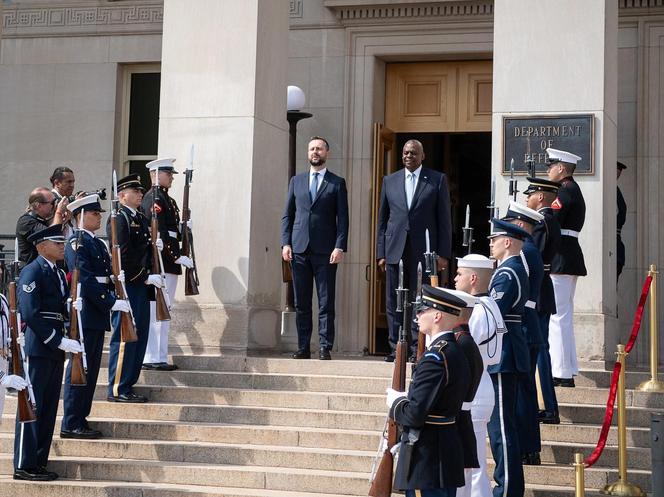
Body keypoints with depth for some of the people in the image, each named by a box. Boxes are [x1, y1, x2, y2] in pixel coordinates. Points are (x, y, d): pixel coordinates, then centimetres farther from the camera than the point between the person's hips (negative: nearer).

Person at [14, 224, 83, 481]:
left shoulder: (59, 273, 17)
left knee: (48, 408, 11)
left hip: (54, 348, 9)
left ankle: (39, 462, 17)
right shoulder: (32, 272, -11)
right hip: (37, 348, -9)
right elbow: (31, 313, -19)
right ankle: (24, 466, 1)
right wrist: (59, 341, -20)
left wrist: (71, 339, 6)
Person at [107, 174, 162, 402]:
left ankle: (128, 385, 19)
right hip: (126, 285, -9)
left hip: (142, 285, 9)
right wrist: (146, 278, -15)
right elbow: (123, 255, -17)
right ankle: (118, 389, 0)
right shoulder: (119, 218, -10)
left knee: (139, 335, 11)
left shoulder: (142, 220, 18)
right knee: (124, 336, -5)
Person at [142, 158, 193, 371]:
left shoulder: (165, 198, 19)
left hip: (167, 264, 10)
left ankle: (157, 357, 17)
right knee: (158, 311, -7)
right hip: (161, 263, -10)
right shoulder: (154, 198, -12)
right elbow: (158, 234, -19)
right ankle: (154, 358, -4)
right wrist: (177, 256, -20)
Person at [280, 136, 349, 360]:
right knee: (301, 303, 4)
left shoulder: (337, 183, 7)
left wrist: (340, 247, -9)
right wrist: (285, 243, 2)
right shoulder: (296, 181, 15)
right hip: (299, 249, 3)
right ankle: (303, 348, 9)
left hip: (325, 251, -3)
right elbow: (287, 215, 13)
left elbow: (343, 218, 1)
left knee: (326, 303, -3)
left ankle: (325, 348, 0)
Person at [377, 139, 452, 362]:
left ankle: (417, 349, 2)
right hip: (395, 250, 3)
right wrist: (381, 252, 6)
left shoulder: (437, 180, 5)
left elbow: (444, 219, 3)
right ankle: (396, 348, 9)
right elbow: (382, 219, 13)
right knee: (394, 303, 3)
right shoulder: (390, 181, 12)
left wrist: (443, 254, -4)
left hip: (423, 251, -3)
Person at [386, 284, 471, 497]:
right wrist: (406, 398, 11)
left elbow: (414, 415, -23)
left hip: (427, 461, -10)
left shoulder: (435, 357, -20)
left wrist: (395, 401, -4)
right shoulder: (456, 351, 10)